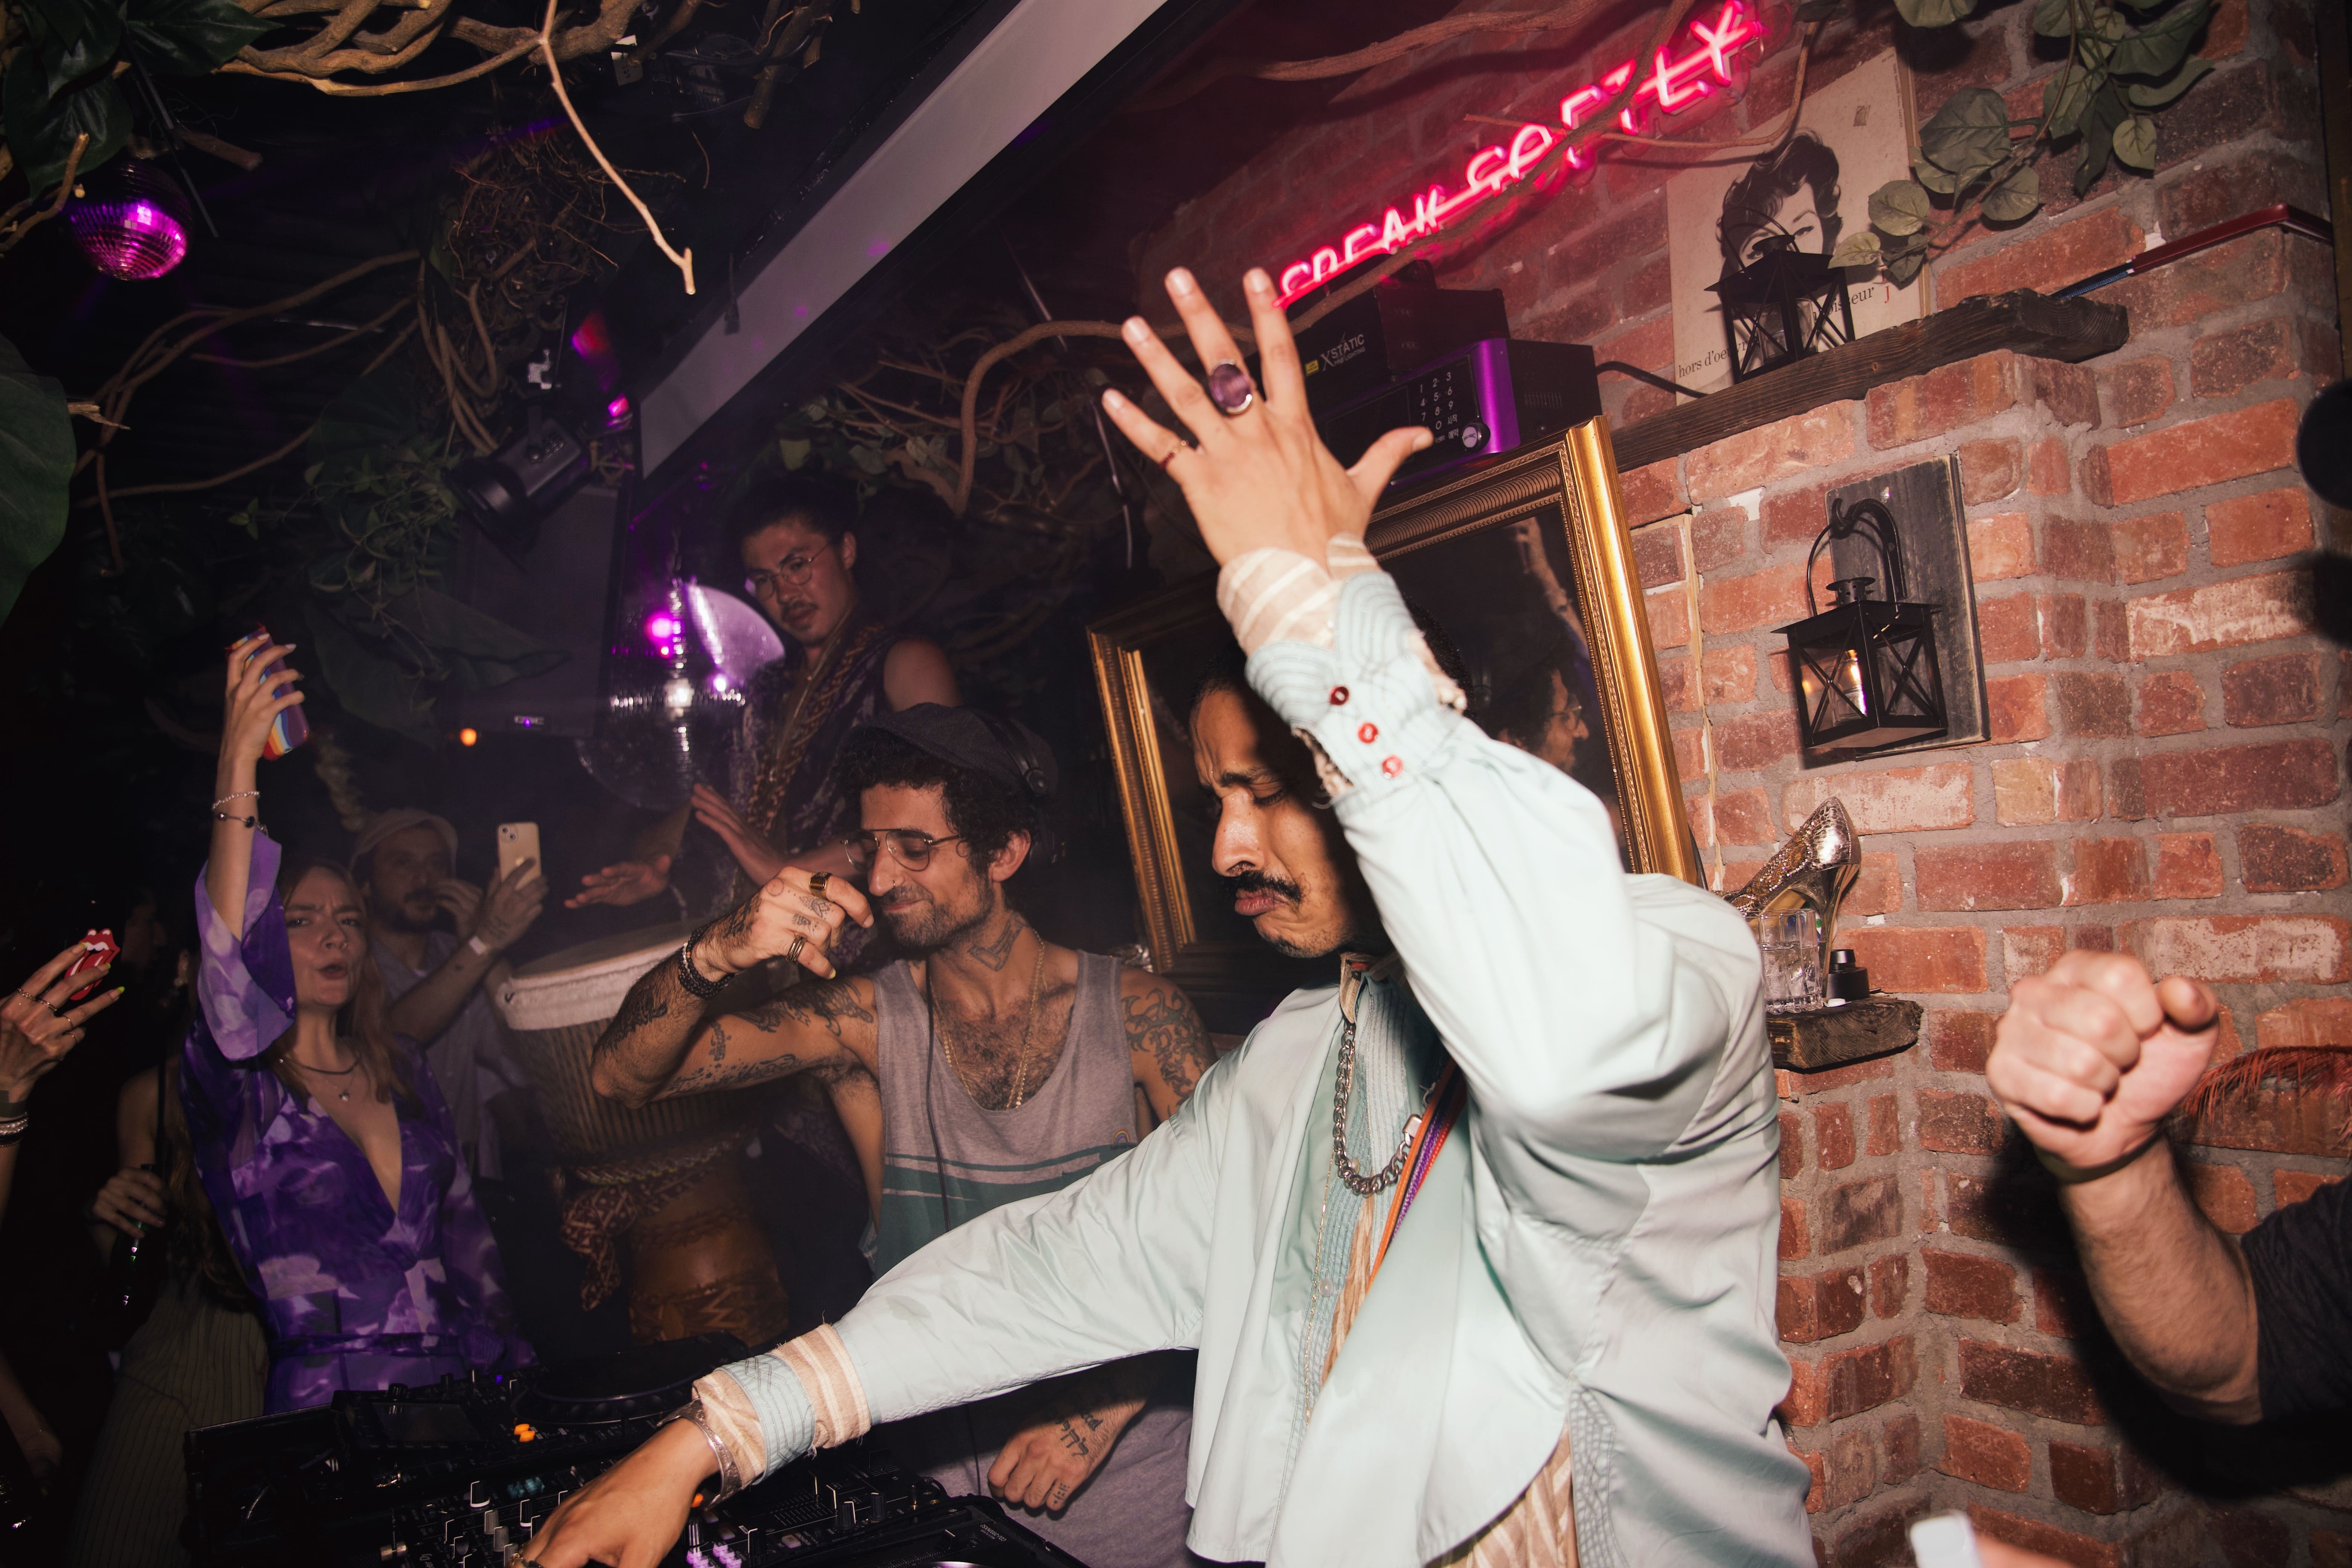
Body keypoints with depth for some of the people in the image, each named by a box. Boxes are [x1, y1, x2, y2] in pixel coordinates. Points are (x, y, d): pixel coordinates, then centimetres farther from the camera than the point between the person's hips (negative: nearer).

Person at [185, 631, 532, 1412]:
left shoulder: (402, 1067, 14)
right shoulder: (236, 1085, 0)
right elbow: (229, 955, -21)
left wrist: (510, 1367, 14)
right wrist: (237, 772, -28)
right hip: (321, 1402, -3)